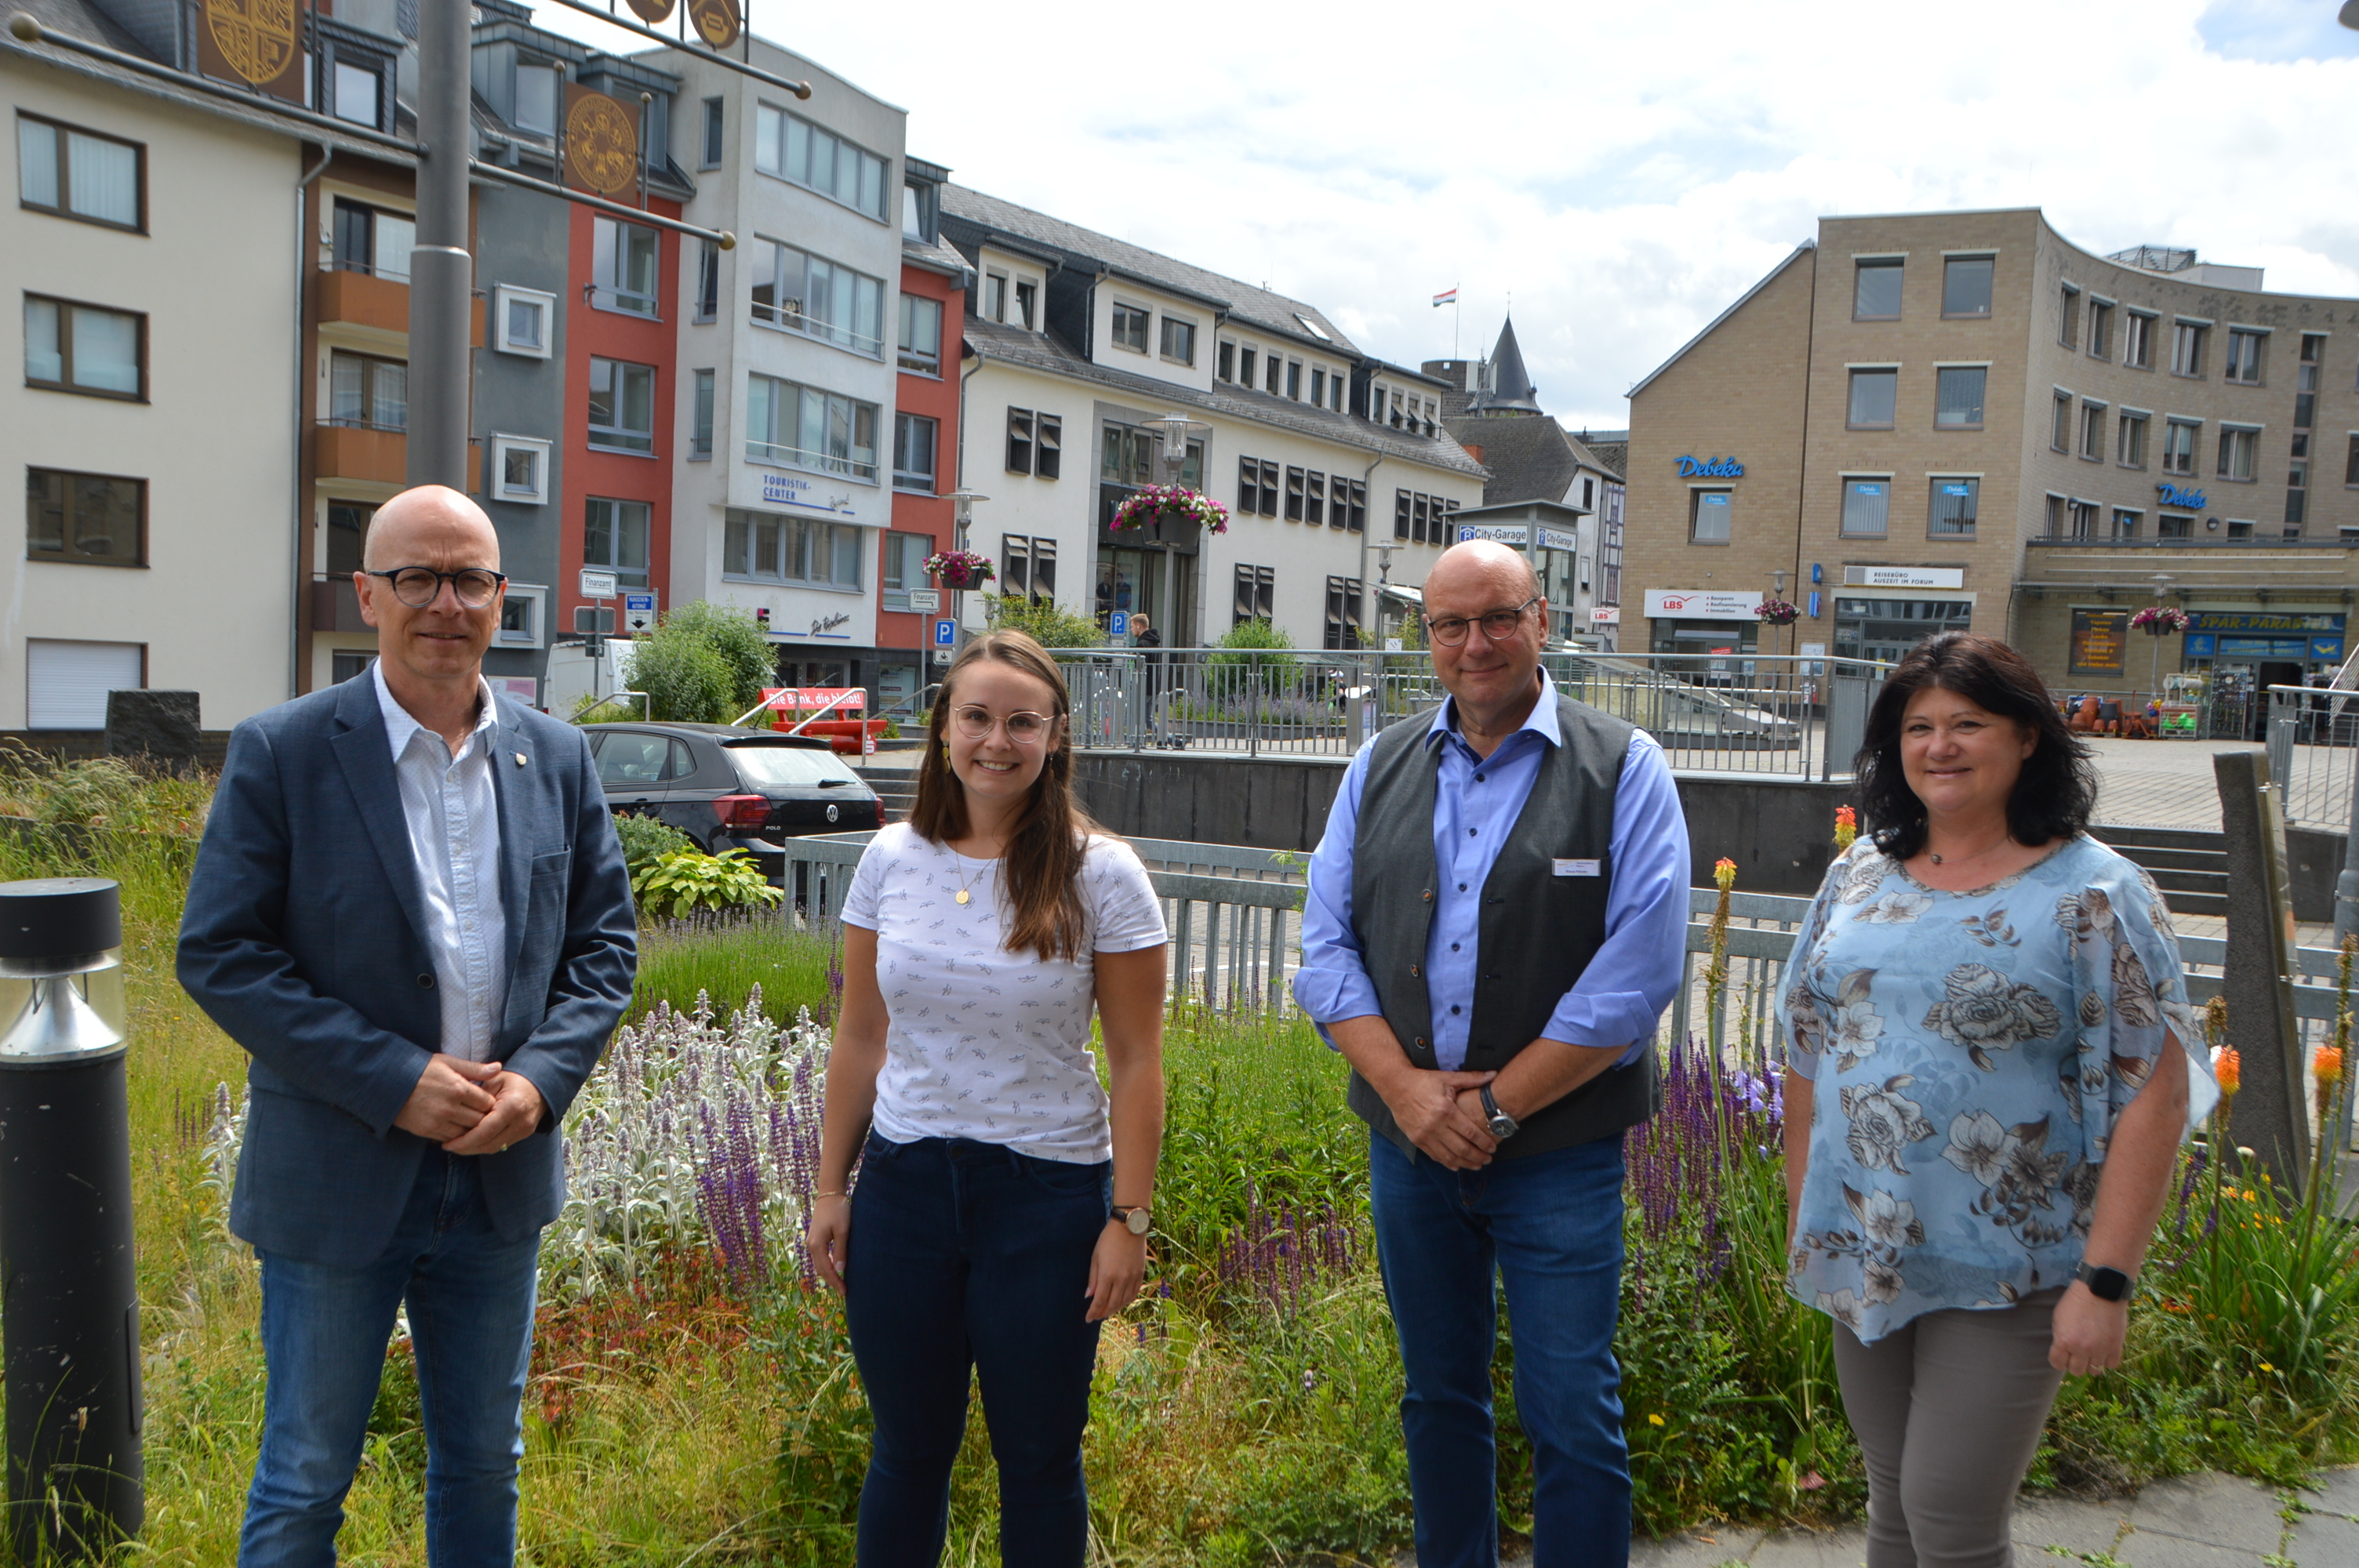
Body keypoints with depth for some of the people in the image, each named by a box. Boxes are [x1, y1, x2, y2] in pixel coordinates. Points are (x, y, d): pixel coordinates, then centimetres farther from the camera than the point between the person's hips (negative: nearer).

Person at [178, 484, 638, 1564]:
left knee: (483, 1466, 19)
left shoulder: (557, 758, 2)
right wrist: (395, 1080, -19)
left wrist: (542, 1078, -11)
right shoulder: (281, 753, -9)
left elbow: (605, 939, 6)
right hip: (338, 1180, -3)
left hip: (501, 1176, 4)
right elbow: (218, 956, -11)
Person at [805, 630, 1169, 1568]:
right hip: (903, 1183, 3)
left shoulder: (1100, 875, -8)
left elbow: (1137, 1061, -6)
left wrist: (1129, 1219, -9)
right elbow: (860, 1041, 7)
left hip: (1048, 1195, -2)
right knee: (907, 1452, 15)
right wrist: (830, 1190, 7)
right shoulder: (892, 860, 1)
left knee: (1038, 1459, 12)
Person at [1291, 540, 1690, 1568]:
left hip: (1560, 1153, -4)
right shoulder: (1380, 768, 7)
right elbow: (1326, 945, 3)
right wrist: (1403, 1085, -11)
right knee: (1438, 1398, 18)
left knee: (1573, 1422, 2)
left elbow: (1638, 975, -13)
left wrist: (1493, 1106, -13)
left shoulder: (1624, 770, -5)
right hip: (1408, 1141, 4)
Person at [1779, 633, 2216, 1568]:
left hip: (2003, 1277, -5)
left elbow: (2154, 1098, -13)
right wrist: (1801, 1210, 10)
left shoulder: (2092, 895, -10)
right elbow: (1807, 1050, 11)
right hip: (1860, 1260, 5)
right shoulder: (1859, 875, 5)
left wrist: (2105, 1281, -16)